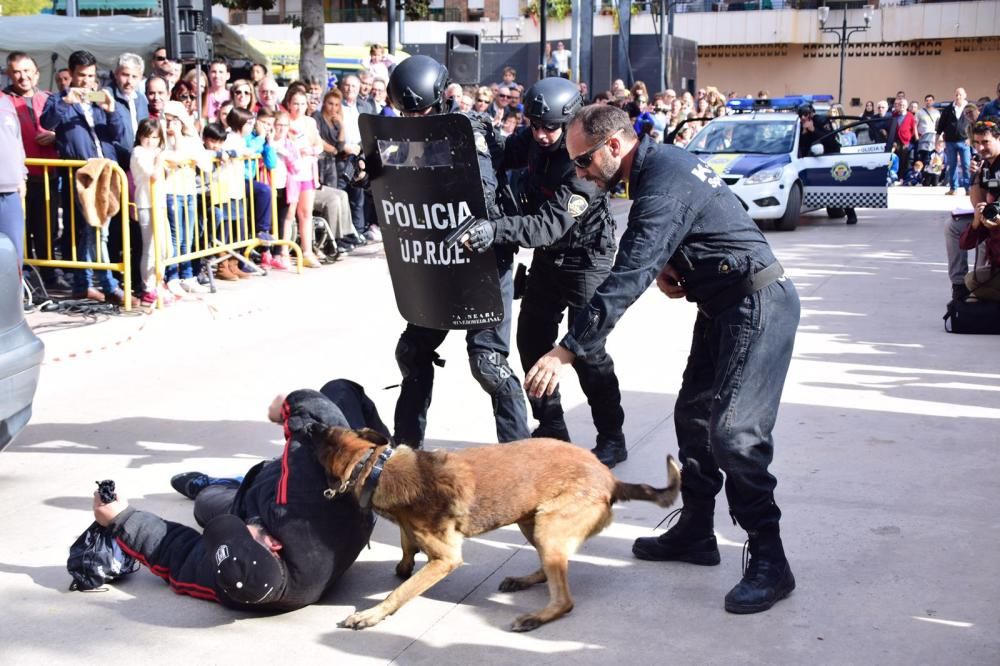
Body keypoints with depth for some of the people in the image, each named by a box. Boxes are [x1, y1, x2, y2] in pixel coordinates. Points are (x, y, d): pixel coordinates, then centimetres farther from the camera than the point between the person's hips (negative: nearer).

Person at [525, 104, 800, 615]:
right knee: (694, 417, 15)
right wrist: (666, 267, -1)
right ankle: (695, 533, 26)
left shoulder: (662, 185, -24)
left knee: (732, 433, -15)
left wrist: (567, 350, -32)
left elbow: (626, 279, -31)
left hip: (757, 305, -11)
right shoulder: (661, 161, 7)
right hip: (724, 305, 11)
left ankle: (769, 563, -9)